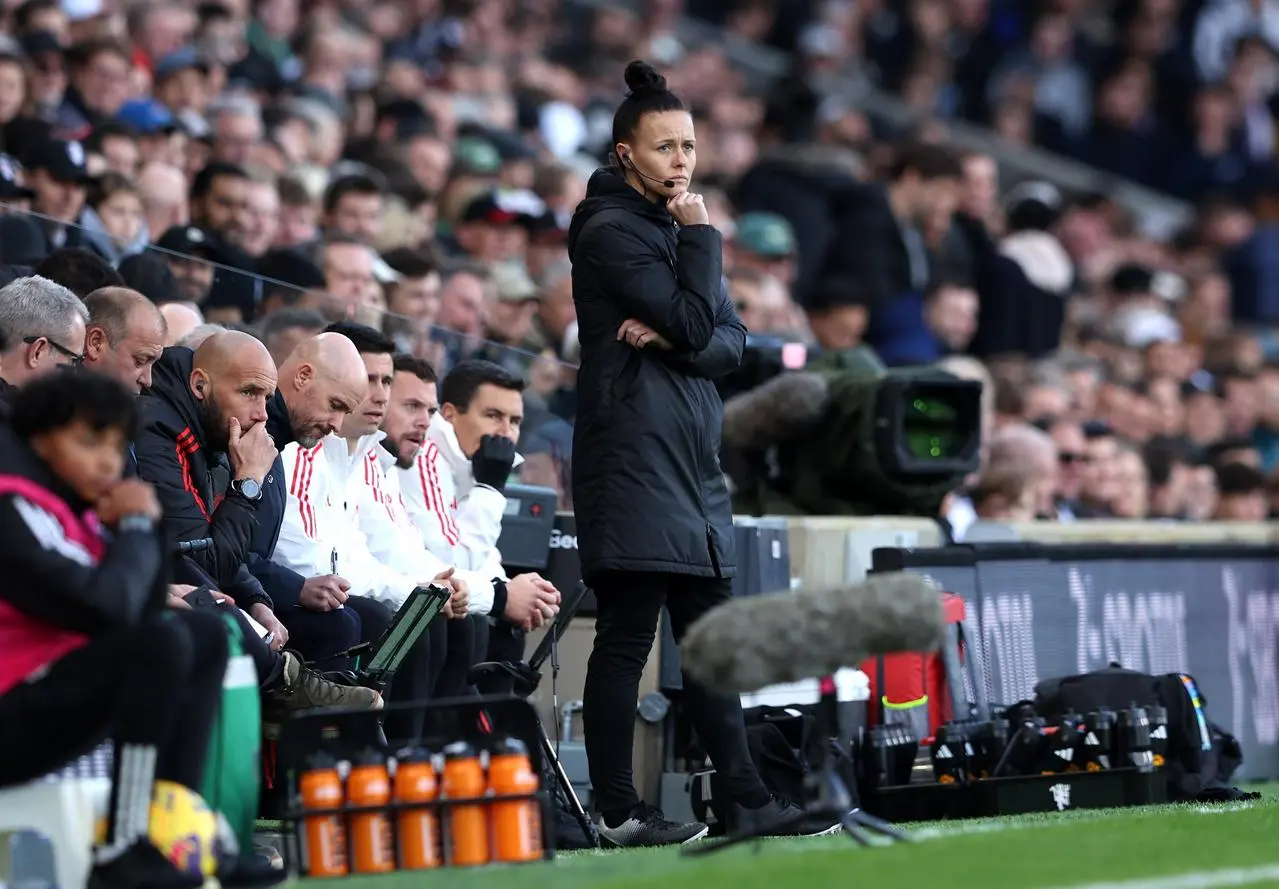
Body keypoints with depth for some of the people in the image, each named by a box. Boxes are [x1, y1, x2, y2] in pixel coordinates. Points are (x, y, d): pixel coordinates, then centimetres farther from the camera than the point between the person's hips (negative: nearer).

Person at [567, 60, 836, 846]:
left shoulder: (678, 224, 18)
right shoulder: (611, 231, -9)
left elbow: (731, 342, 10)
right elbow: (696, 321, -17)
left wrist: (673, 340, -10)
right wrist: (702, 236, -6)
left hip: (692, 462, 9)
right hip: (634, 459, -9)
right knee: (626, 638, -6)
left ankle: (748, 801, 13)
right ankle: (619, 811, -3)